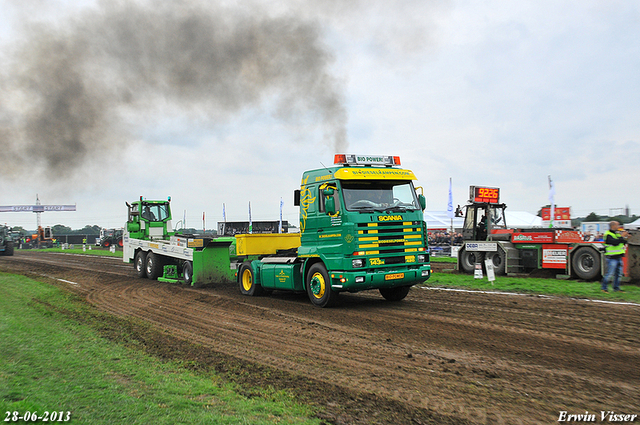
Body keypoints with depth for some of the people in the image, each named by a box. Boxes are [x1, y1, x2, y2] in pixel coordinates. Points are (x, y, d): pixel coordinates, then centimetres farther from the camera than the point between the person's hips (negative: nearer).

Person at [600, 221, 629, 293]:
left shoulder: (617, 233, 14)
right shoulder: (608, 235, -13)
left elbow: (623, 243, 18)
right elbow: (615, 242, -26)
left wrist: (625, 237, 0)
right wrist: (622, 237, -17)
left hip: (618, 257, 9)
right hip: (612, 258, -9)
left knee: (619, 273, 11)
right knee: (610, 274, -7)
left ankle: (616, 288, 20)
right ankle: (604, 288, 3)